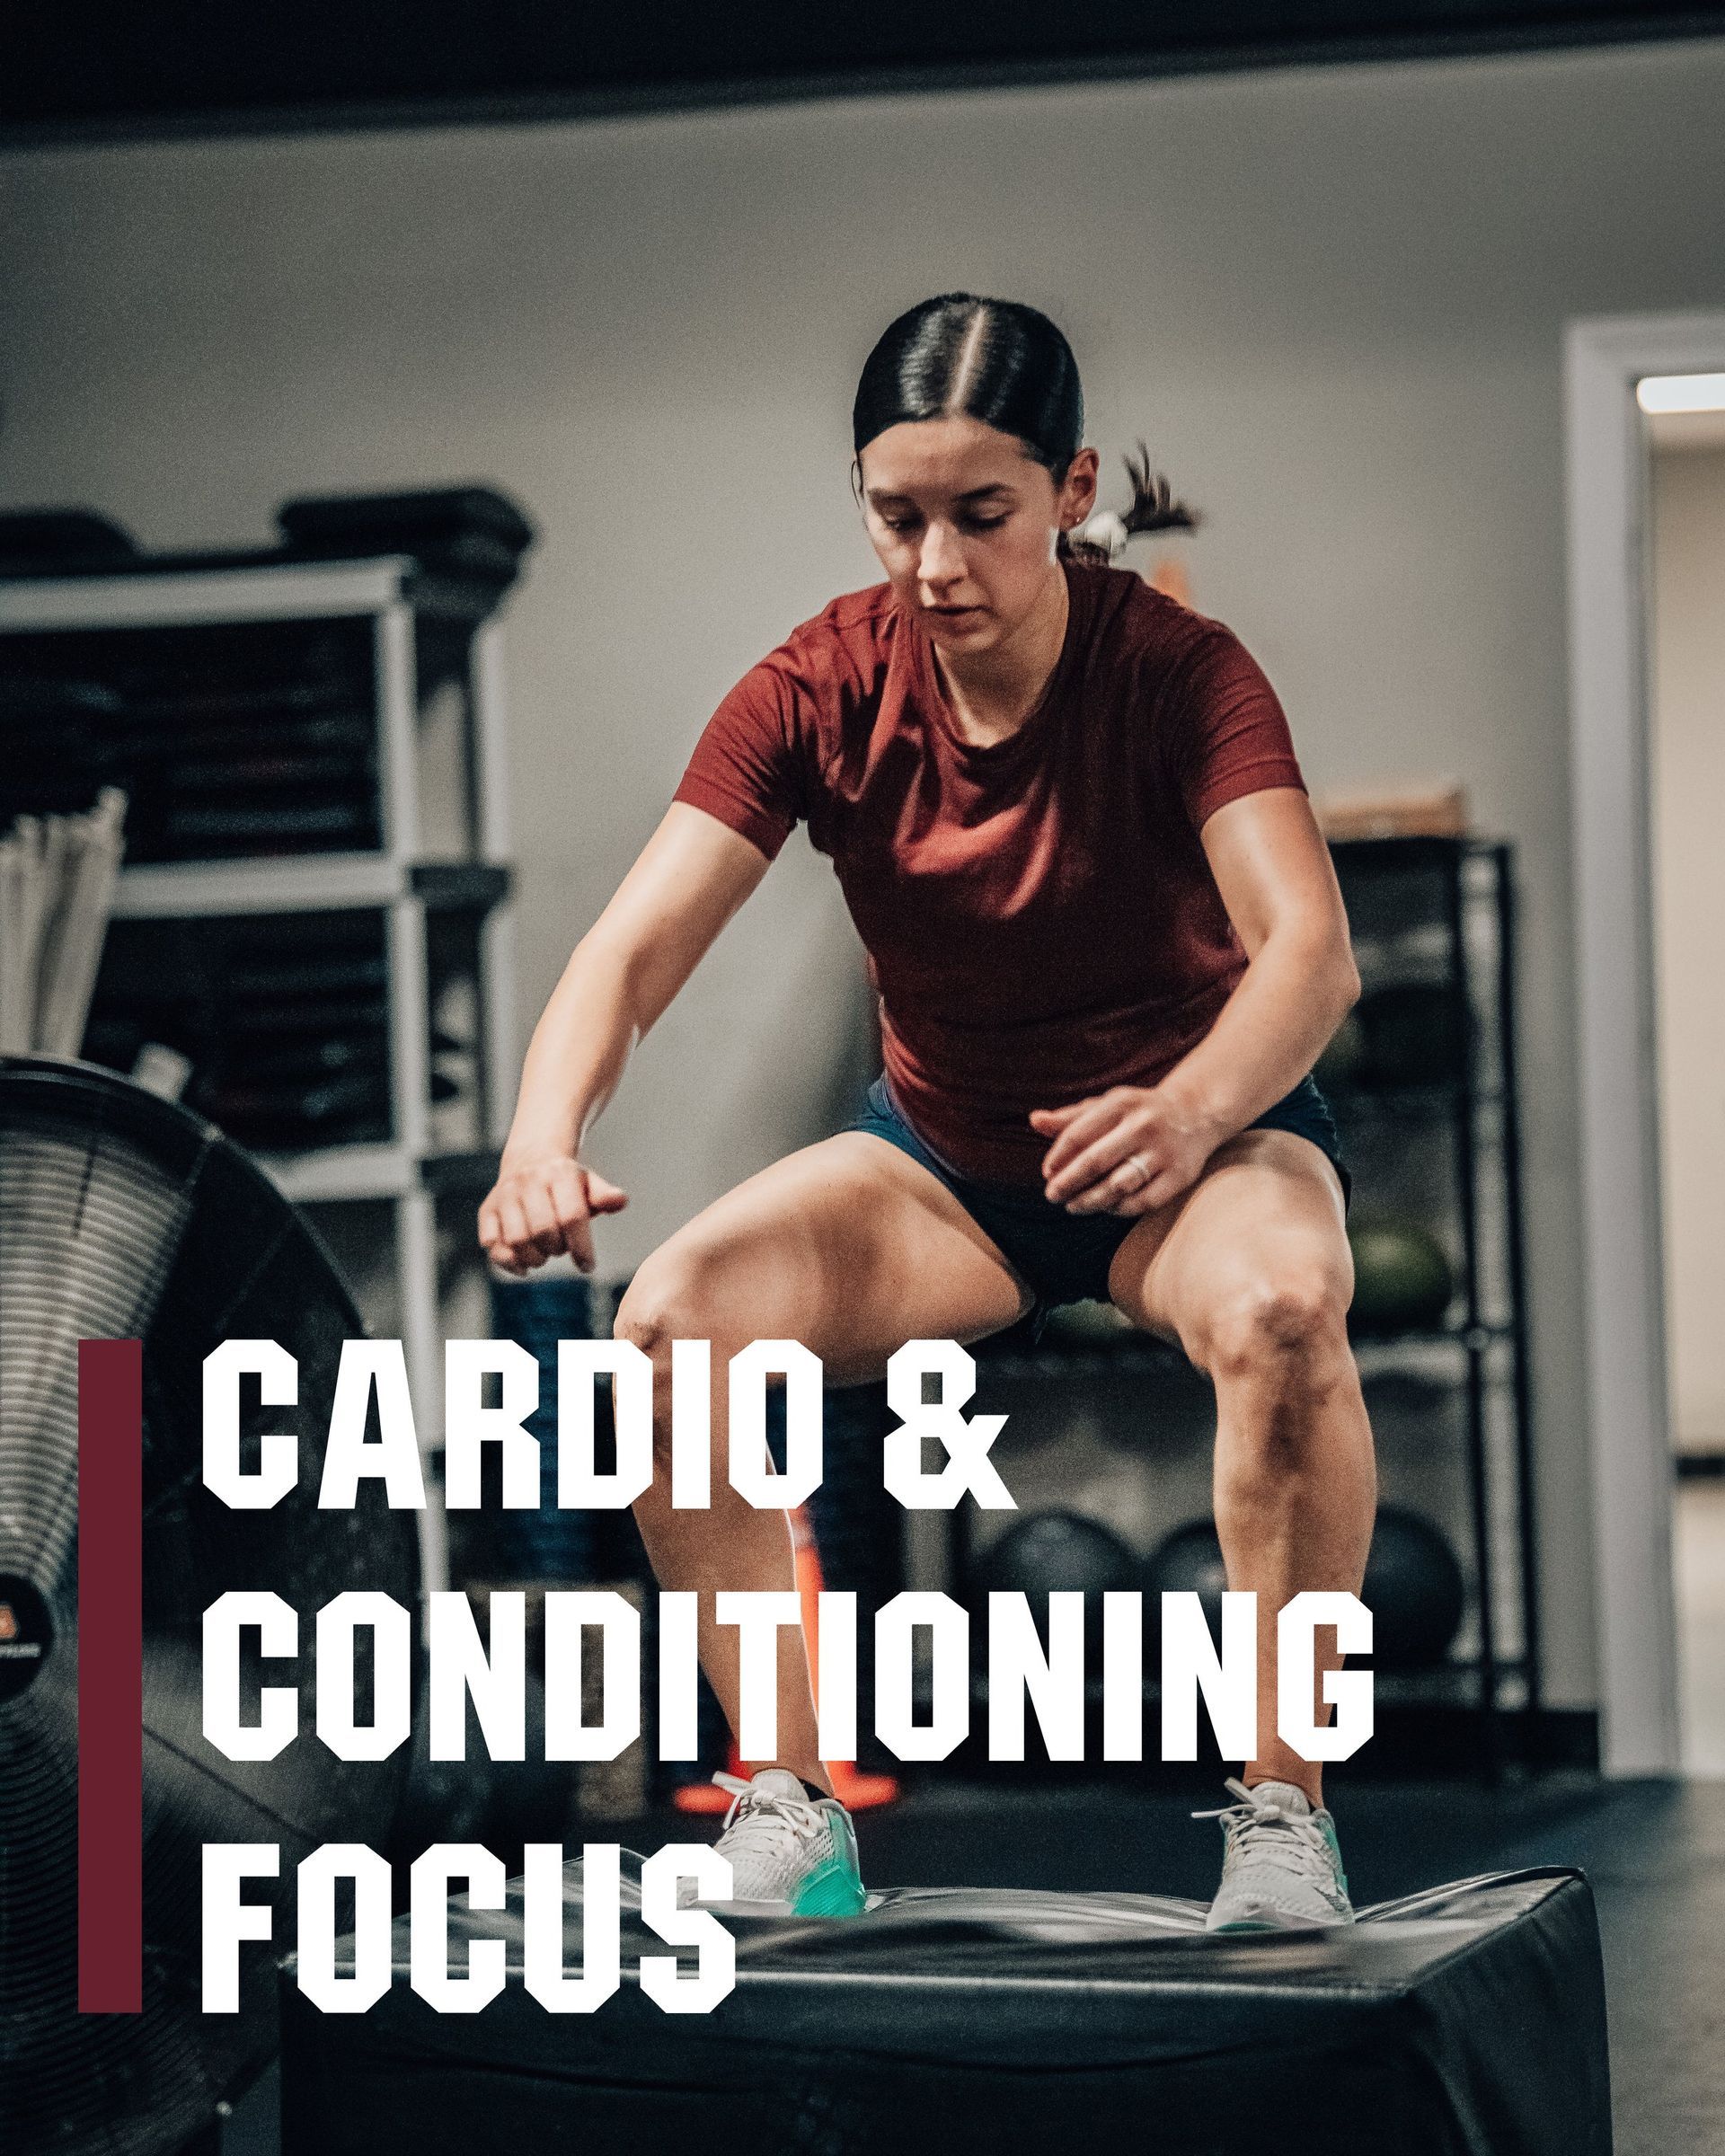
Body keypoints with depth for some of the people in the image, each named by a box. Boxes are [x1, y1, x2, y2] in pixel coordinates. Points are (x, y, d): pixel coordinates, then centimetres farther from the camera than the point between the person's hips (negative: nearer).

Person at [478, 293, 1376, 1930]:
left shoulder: (1177, 672, -21)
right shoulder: (822, 692, -14)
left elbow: (1308, 950, -35)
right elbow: (634, 947, -22)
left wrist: (1191, 1112, -57)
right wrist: (547, 1133, -44)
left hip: (1194, 1134, -3)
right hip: (944, 1155, 3)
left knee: (1282, 1308, -38)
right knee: (672, 1322, -24)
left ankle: (1280, 1805, -23)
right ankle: (791, 1802, -12)